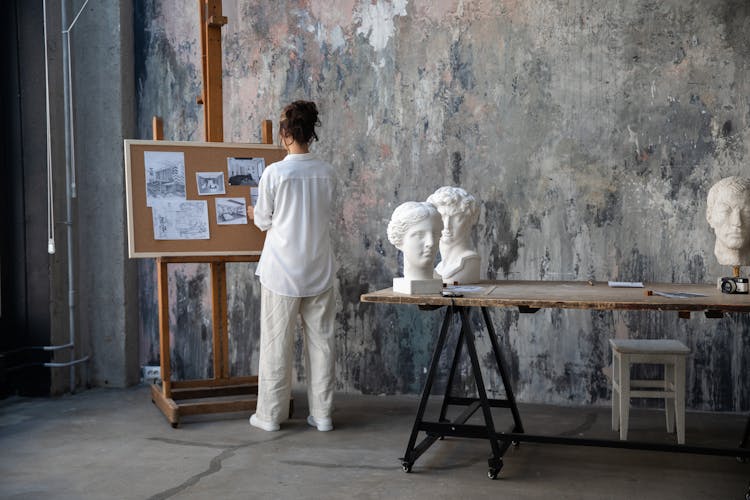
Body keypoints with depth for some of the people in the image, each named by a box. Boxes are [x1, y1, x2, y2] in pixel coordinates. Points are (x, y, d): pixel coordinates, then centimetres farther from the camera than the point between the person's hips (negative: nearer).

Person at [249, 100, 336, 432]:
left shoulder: (275, 173, -12)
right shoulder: (327, 172, -1)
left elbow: (263, 222, -2)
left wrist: (255, 215, 20)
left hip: (282, 271, -3)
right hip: (318, 270, 3)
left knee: (276, 343, 7)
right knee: (321, 340, 9)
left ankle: (270, 414, 16)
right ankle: (322, 414, 17)